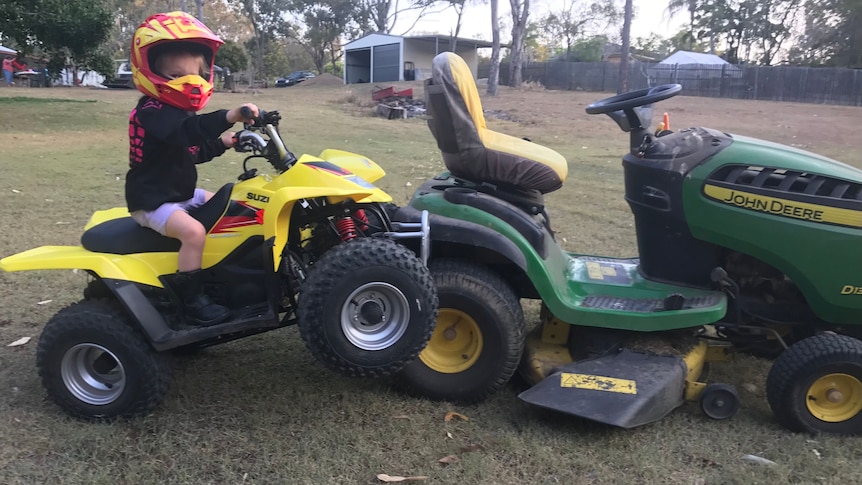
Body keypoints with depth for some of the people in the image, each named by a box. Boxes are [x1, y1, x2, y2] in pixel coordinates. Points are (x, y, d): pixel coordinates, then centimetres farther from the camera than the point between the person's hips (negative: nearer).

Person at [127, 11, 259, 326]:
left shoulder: (179, 111, 11)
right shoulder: (151, 111, -22)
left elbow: (194, 151, 19)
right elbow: (188, 131, -42)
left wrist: (222, 143, 2)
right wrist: (231, 116, -54)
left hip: (181, 194, 10)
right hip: (153, 200, -10)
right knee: (194, 231, -32)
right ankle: (192, 301, -20)